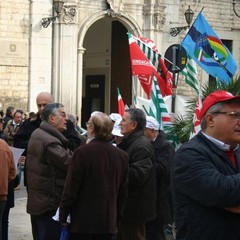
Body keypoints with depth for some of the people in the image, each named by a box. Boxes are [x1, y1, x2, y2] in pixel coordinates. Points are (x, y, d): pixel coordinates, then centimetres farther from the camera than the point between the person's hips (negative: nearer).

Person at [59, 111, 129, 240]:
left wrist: (63, 215, -1)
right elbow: (123, 191, 8)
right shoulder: (122, 156, 1)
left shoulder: (82, 152, -14)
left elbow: (71, 187, -11)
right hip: (109, 221, 4)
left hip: (83, 220, -4)